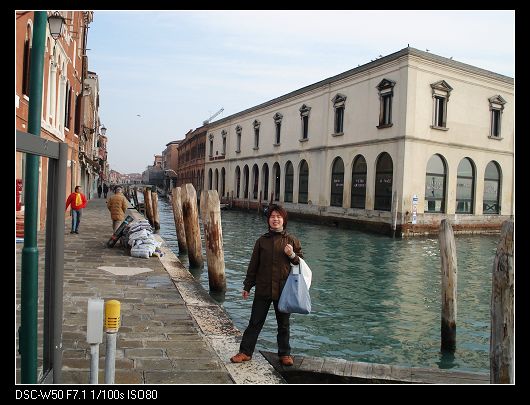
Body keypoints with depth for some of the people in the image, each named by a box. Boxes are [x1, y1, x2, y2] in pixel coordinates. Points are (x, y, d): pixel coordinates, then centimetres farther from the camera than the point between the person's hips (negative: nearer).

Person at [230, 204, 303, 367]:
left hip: (283, 290, -1)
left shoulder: (292, 240, 0)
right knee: (255, 322, 8)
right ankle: (245, 352, 20)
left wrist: (292, 255, -14)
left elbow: (301, 263, 6)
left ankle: (285, 354, 28)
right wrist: (247, 286, 9)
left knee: (283, 324, 13)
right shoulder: (262, 240, 3)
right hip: (263, 289, 1)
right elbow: (253, 266, 8)